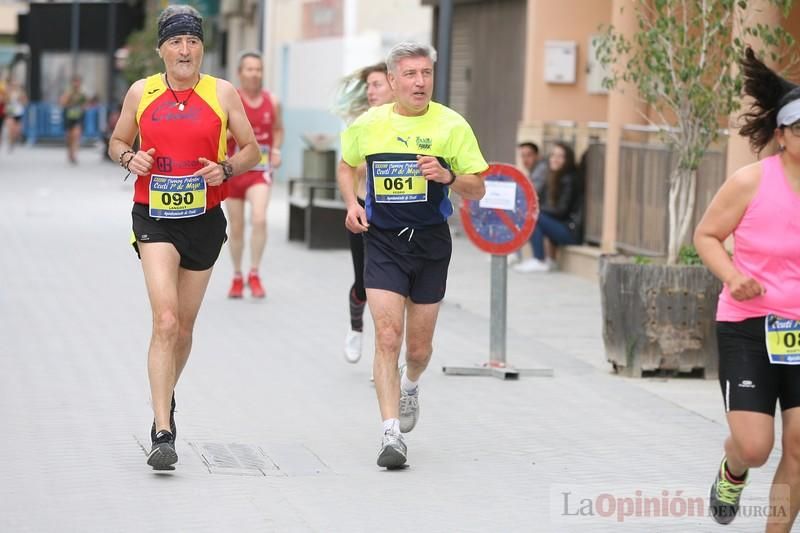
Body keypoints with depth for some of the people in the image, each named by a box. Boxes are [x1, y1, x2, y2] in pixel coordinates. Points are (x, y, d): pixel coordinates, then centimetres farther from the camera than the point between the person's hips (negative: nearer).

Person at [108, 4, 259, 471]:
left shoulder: (223, 93, 0)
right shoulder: (140, 93, 2)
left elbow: (252, 151, 7)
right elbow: (117, 141, 14)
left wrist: (225, 169, -13)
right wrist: (130, 158, -8)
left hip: (204, 219, 2)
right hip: (155, 218, -2)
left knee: (184, 326, 13)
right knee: (166, 321, -18)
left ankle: (165, 402, 41)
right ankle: (163, 433, -20)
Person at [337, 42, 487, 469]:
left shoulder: (452, 125, -4)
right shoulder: (367, 124, 0)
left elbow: (477, 190, -1)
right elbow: (347, 165, 20)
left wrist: (448, 177, -21)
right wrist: (352, 203, 2)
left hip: (430, 243, 1)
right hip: (382, 241, 0)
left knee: (419, 347, 11)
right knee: (387, 337, -14)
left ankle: (410, 386, 46)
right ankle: (391, 434, -14)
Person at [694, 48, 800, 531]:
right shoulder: (751, 182, -11)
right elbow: (706, 235, 1)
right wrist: (733, 278, -16)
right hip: (749, 324, -2)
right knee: (754, 446, -5)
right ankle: (732, 473, 33)